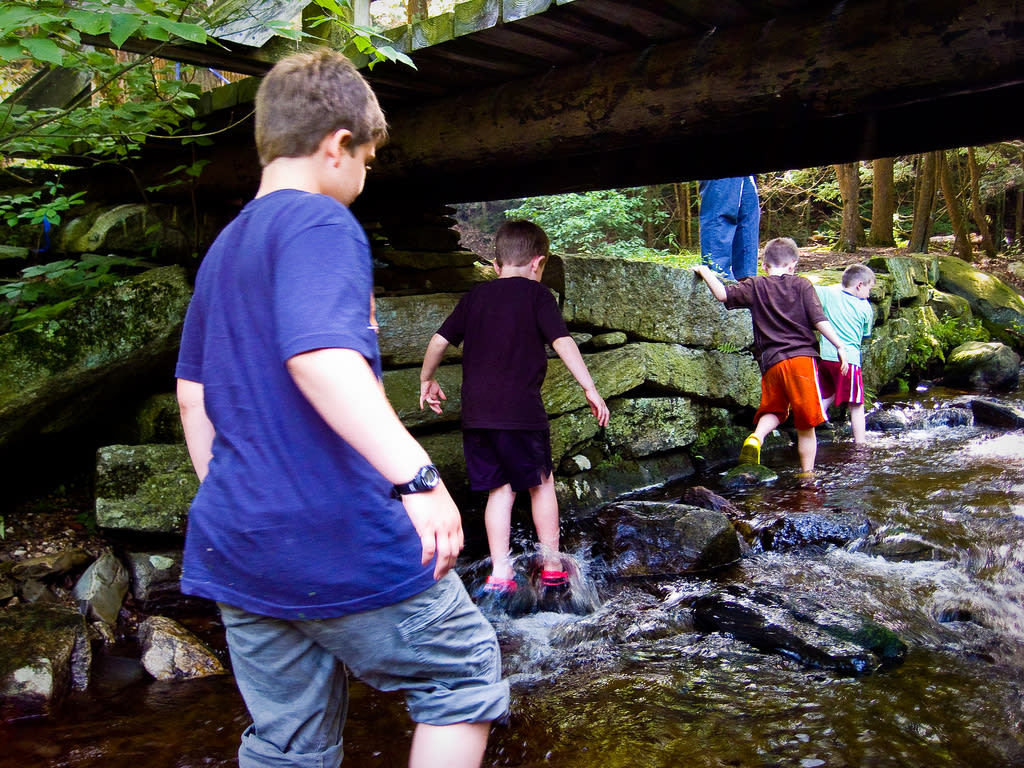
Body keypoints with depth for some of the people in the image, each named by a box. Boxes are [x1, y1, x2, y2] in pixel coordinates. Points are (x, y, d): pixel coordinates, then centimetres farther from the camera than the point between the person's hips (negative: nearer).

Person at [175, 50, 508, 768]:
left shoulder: (223, 247, 17)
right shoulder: (321, 224, -11)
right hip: (340, 538, -8)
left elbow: (193, 392, 20)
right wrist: (415, 473, -36)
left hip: (235, 546, 9)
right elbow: (321, 355, -29)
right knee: (467, 672, 12)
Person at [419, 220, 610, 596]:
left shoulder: (475, 296, 14)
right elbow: (562, 342, -9)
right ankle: (552, 566, 20)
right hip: (520, 410, -4)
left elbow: (439, 341, 14)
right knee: (541, 483, 12)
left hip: (476, 411, 4)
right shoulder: (536, 294, 1)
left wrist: (426, 381, 27)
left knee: (500, 489, 11)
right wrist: (590, 389, -9)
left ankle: (499, 574, 9)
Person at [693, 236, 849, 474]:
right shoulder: (801, 285, 7)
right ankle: (807, 473, 12)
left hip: (771, 361, 1)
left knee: (773, 410, 20)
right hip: (802, 356, -1)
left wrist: (704, 271, 11)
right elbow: (819, 320, -1)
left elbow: (723, 294, -3)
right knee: (806, 425, 8)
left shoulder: (755, 286, 8)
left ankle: (756, 437, -9)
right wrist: (841, 347, 3)